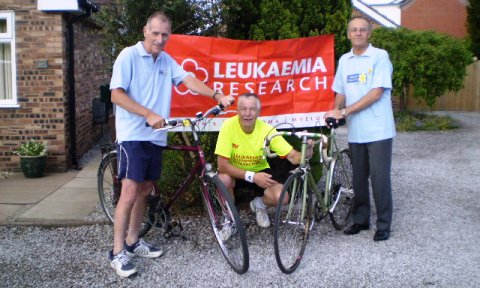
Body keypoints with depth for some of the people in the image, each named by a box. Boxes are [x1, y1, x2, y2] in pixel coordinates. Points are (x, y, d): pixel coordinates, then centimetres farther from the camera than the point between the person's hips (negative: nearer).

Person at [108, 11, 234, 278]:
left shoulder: (167, 61, 11)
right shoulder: (129, 56, -7)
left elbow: (189, 80, 1)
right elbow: (116, 95, -14)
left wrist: (217, 95, -14)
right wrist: (148, 114, -23)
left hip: (155, 136, 7)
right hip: (132, 135, -7)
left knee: (145, 190, 12)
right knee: (130, 192, -11)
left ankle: (132, 241, 26)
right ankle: (117, 253, -3)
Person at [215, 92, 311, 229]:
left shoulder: (267, 130, -22)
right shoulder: (229, 126, -26)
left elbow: (293, 156, -21)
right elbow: (222, 165, -28)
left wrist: (307, 152, -43)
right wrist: (251, 176, -34)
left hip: (260, 171, 1)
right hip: (235, 172, -1)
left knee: (281, 197, -23)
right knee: (223, 180, -34)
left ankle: (259, 205, 15)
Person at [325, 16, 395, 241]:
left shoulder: (380, 56, -6)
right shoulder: (344, 60, 11)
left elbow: (376, 93, -15)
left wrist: (346, 111, -18)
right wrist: (336, 110, -5)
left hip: (378, 130, -5)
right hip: (355, 131, 5)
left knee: (379, 178, -1)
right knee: (359, 178, 12)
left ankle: (383, 224, 11)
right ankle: (361, 220, 24)